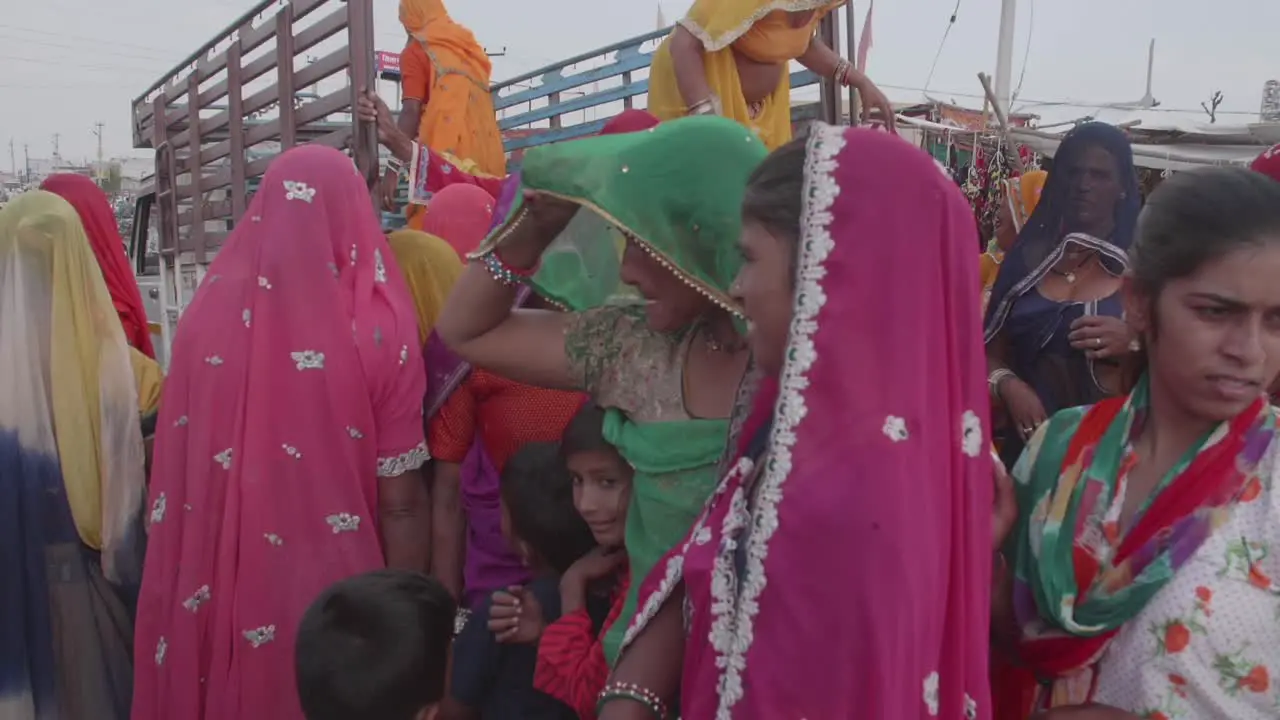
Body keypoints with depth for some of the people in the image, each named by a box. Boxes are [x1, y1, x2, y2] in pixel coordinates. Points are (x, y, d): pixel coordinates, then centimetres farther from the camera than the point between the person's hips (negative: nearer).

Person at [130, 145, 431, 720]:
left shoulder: (206, 307, -5)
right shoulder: (378, 329, -15)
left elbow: (176, 475, 4)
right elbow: (401, 503, -12)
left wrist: (188, 591, 17)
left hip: (212, 589, 4)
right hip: (333, 598, -3)